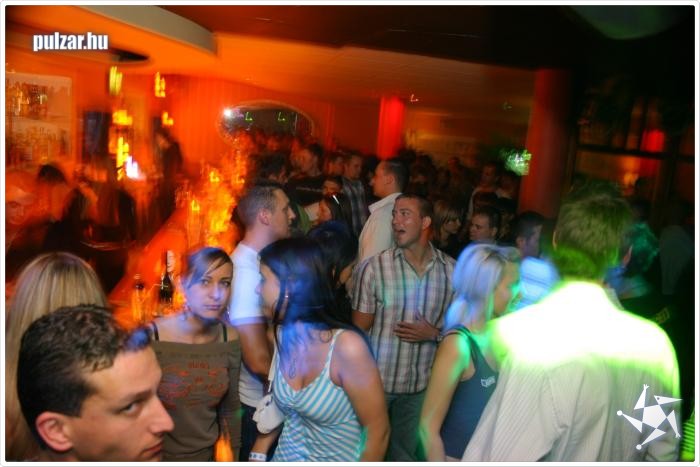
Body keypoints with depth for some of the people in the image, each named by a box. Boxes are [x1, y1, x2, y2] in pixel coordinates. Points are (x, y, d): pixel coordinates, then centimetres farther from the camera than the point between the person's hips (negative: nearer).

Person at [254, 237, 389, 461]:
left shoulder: (347, 346, -30)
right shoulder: (279, 336, -12)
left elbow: (377, 430, -20)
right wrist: (259, 452, 1)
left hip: (339, 458, -4)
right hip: (285, 456, 5)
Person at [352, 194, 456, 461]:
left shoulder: (452, 270, -7)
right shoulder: (373, 269, -15)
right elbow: (359, 332, -8)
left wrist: (434, 333, -13)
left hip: (422, 384, 3)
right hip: (376, 381, -2)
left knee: (405, 452, 24)